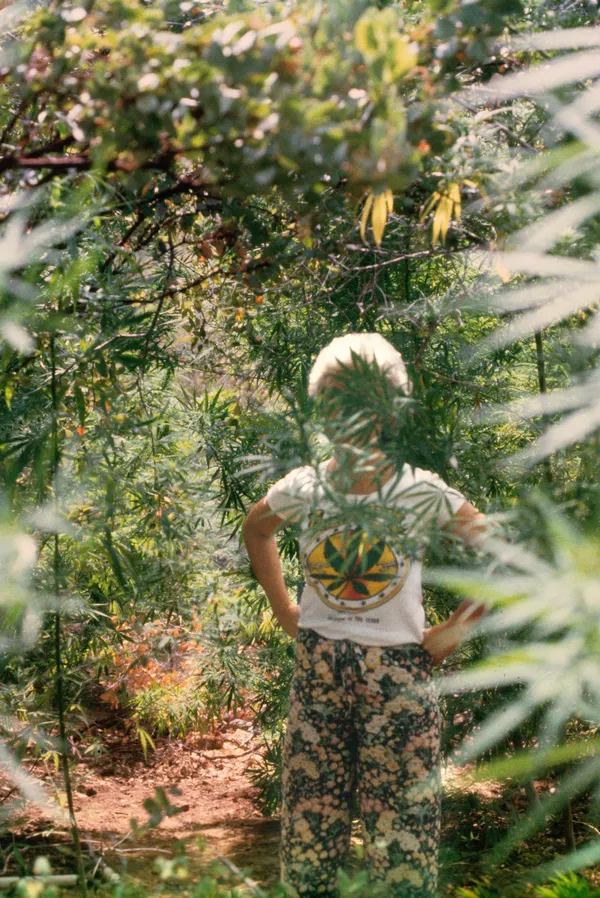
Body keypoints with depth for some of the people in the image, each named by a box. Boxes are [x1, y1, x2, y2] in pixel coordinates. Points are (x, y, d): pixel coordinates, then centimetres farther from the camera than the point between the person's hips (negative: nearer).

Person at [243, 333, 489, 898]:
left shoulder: (423, 493, -9)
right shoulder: (304, 489, -2)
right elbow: (255, 530, 20)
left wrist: (454, 632, -5)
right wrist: (282, 608, 12)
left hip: (397, 673, -2)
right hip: (317, 670, 3)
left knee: (400, 834, 3)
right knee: (308, 828, 10)